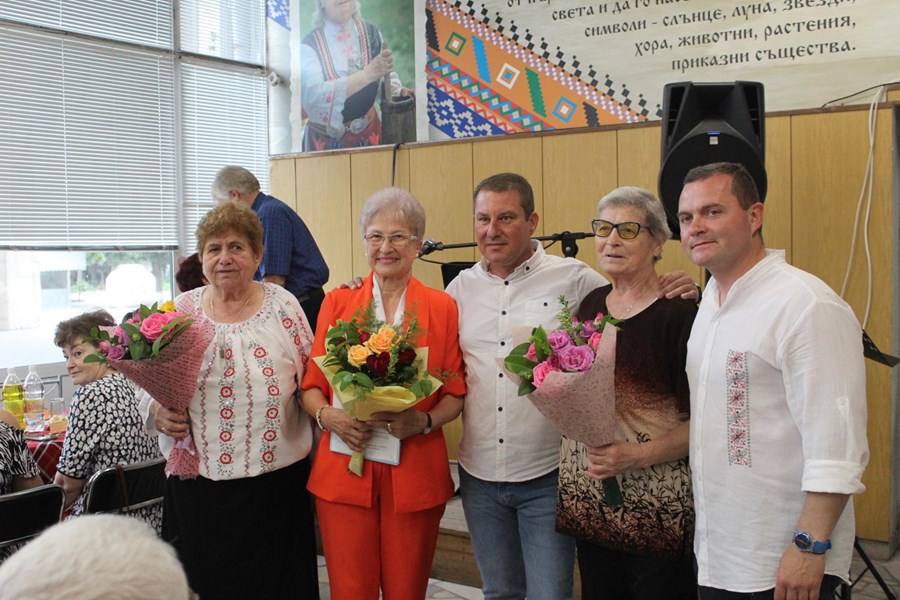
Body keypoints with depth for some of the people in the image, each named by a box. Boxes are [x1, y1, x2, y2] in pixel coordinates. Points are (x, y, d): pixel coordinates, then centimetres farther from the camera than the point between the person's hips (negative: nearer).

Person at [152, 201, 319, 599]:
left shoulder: (281, 303, 1)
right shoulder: (183, 310, 4)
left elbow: (311, 374, 8)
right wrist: (158, 413, -8)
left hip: (278, 475, -1)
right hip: (201, 480, 1)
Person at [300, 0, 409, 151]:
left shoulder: (371, 33, -2)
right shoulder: (310, 44, -13)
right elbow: (313, 96, -27)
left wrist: (398, 92, -19)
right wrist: (368, 74, -35)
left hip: (368, 136, 3)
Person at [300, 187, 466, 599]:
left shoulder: (442, 307, 5)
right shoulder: (336, 302, 7)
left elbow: (456, 393, 5)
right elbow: (311, 385, 9)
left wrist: (423, 421, -13)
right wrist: (326, 415, -11)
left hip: (415, 471, 0)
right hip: (343, 470, 1)